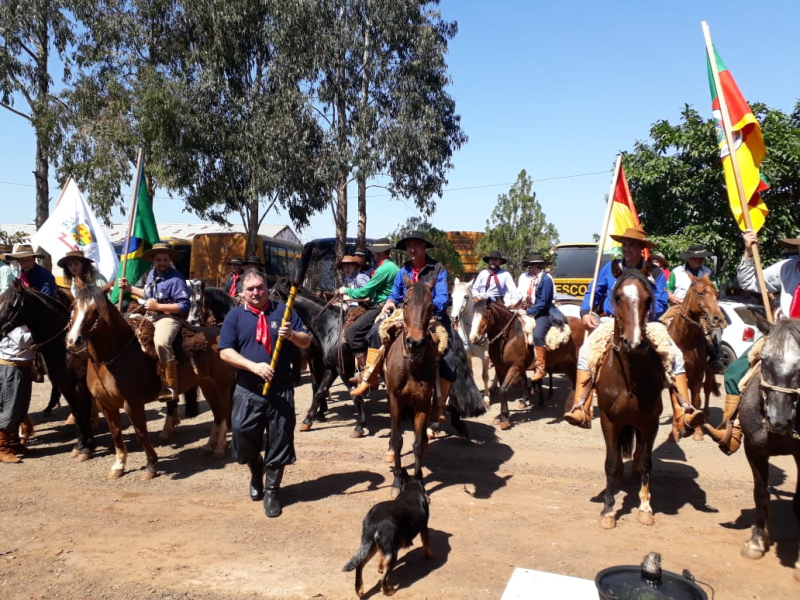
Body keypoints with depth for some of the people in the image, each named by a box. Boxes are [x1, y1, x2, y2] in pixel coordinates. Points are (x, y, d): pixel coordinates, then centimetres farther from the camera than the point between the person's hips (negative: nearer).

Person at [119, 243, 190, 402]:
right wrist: (130, 288, 18)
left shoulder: (176, 279, -16)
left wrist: (158, 306, -23)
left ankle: (171, 388, -29)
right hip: (150, 317, 10)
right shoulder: (152, 274, 10)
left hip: (169, 317, -10)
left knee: (161, 342, -37)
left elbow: (185, 306, -21)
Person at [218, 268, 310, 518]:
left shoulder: (283, 310, 4)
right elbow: (225, 352, -6)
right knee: (241, 433, 2)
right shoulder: (235, 316, 3)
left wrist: (292, 335, -20)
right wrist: (254, 366, -20)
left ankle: (272, 492, 22)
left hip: (281, 389, 0)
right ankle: (256, 472, 35)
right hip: (247, 390, 0)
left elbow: (306, 342, 3)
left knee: (279, 440, 4)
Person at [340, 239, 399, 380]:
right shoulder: (391, 266, 17)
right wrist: (351, 296, 18)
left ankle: (365, 372, -10)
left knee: (352, 332, -11)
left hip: (382, 308, -10)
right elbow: (371, 290, 22)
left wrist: (346, 291, 3)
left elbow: (364, 292, -14)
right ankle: (363, 370, 14)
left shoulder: (384, 269, -16)